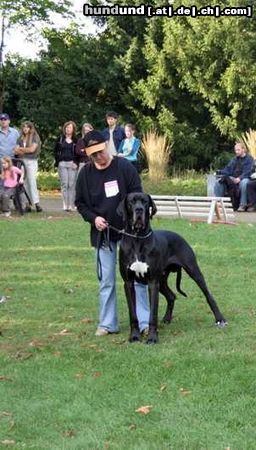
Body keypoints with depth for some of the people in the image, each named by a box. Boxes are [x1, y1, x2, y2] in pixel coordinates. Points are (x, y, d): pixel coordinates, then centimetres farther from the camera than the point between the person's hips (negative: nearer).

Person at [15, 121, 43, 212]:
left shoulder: (35, 137, 2)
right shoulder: (20, 138, 15)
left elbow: (32, 149, -9)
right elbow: (16, 151, 6)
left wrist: (21, 149, 3)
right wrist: (27, 150, -6)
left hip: (32, 161, -4)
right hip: (21, 161, 4)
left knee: (32, 181, -12)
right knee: (24, 183, 0)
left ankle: (36, 203, -15)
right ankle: (27, 204, 0)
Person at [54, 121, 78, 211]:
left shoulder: (76, 140, 5)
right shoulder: (60, 139, 10)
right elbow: (56, 151, 11)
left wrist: (76, 162, -7)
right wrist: (58, 161, 1)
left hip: (72, 164, -1)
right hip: (62, 164, 1)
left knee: (72, 184, -4)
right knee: (64, 184, -3)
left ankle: (72, 205, -1)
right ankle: (65, 205, -2)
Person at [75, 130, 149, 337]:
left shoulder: (124, 167, -8)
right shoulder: (86, 173, 1)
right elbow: (80, 202, 9)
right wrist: (93, 218, -8)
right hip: (102, 233, 3)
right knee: (106, 281, 8)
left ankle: (144, 322, 1)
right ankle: (108, 323, 16)